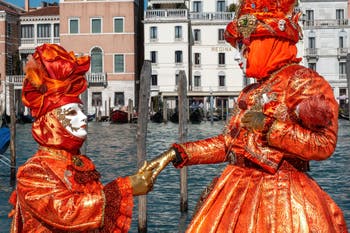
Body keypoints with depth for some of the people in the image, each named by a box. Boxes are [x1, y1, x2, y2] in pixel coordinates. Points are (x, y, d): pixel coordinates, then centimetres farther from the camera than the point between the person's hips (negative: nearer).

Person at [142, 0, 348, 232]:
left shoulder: (304, 81, -7)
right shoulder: (250, 92, 16)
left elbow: (324, 144, -16)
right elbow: (228, 143, 16)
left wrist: (269, 126, -18)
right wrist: (176, 153, 10)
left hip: (279, 195, -7)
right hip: (236, 191, 7)